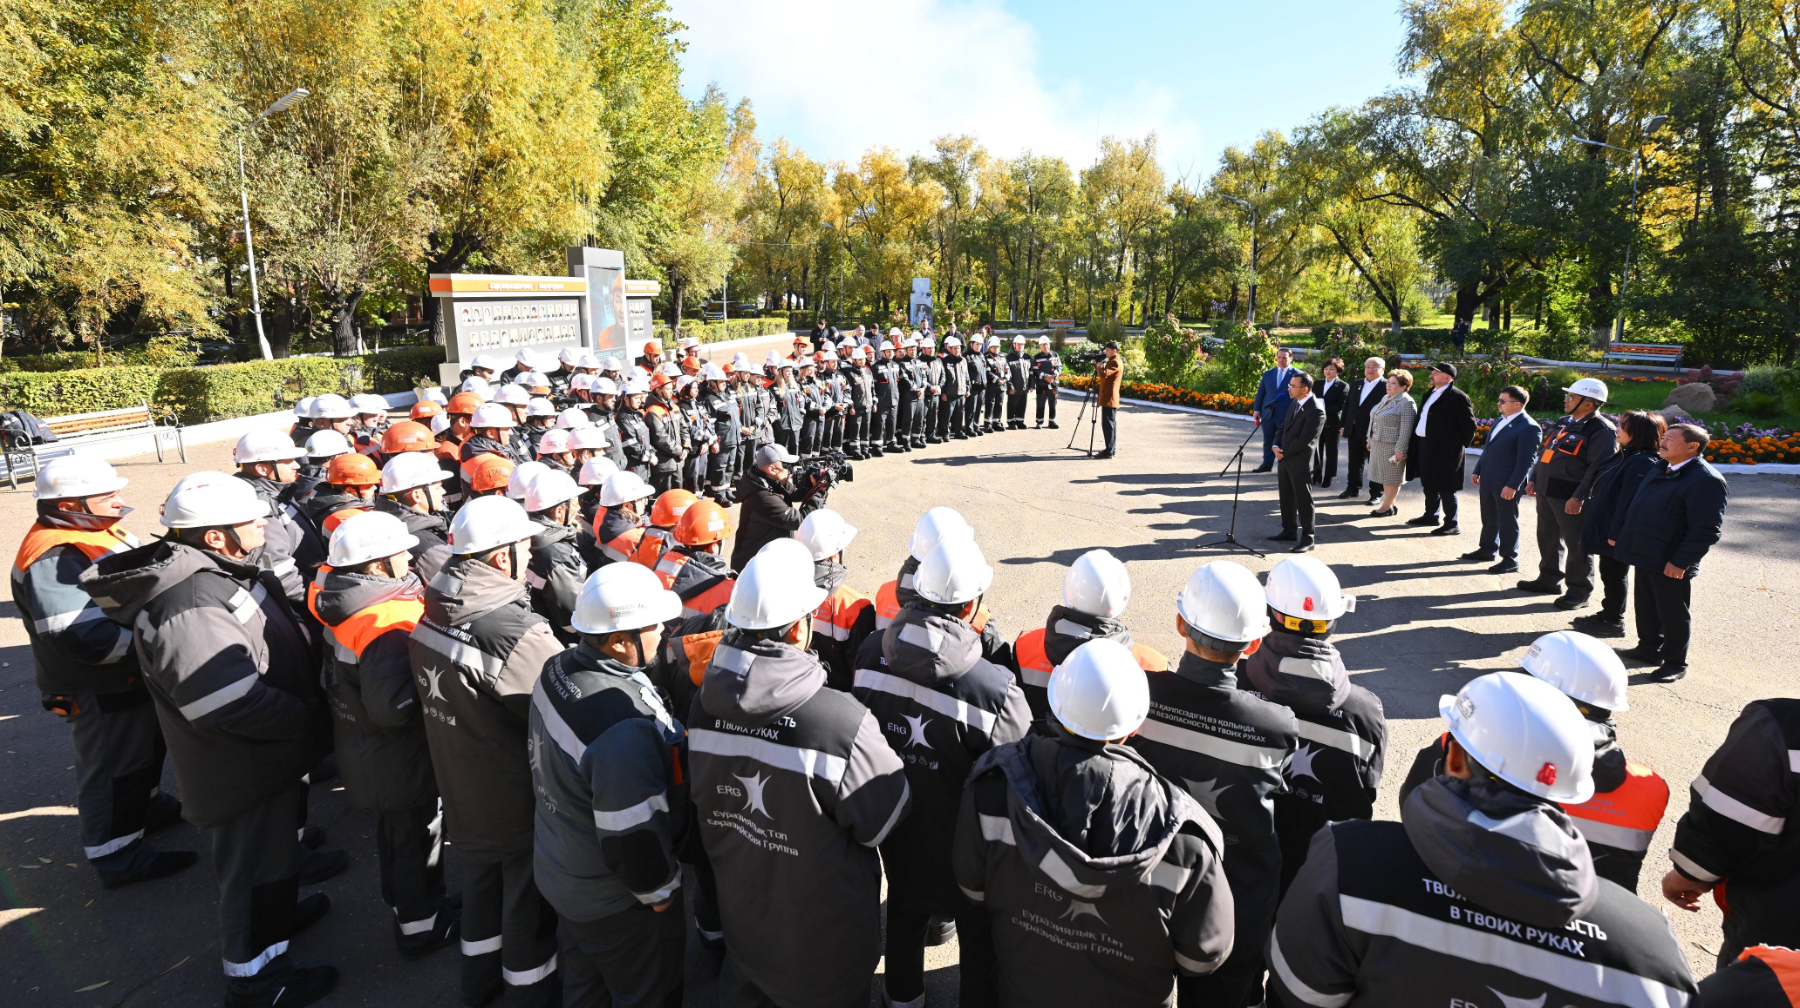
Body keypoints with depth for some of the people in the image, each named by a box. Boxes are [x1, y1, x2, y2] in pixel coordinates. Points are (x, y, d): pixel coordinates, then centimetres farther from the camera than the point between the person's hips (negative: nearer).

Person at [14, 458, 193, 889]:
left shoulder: (99, 532, 2)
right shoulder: (52, 560, -28)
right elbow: (83, 638, -34)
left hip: (134, 676, 10)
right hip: (100, 691, -10)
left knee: (148, 747, 27)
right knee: (113, 770, 5)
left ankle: (146, 806, 49)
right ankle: (117, 857, 20)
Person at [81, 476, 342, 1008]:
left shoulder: (205, 568, 2)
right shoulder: (190, 604, -31)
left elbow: (269, 646, 14)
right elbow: (231, 703, -33)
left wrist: (313, 673, 3)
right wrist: (310, 720, -23)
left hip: (268, 749, 10)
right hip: (246, 765, -10)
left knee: (273, 841, 29)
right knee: (255, 861, 8)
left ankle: (279, 910, 52)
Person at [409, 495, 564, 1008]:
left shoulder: (432, 616, -6)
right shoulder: (517, 633, -34)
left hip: (460, 788, 8)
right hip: (518, 802, -8)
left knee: (479, 882, 28)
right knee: (528, 902, 15)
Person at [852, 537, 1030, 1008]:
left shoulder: (872, 653, -18)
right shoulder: (996, 689, -34)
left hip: (895, 823, 5)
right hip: (964, 843, -5)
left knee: (904, 908, 31)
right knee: (979, 932, 22)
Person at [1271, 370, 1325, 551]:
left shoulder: (1316, 410, -20)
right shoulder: (1295, 402, 8)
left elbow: (1304, 440, -21)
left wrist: (1284, 452, -12)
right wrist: (1276, 445, 0)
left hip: (1300, 461, -9)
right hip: (1285, 458, 9)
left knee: (1303, 500, 0)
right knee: (1286, 497, 17)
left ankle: (1308, 539, 9)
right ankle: (1289, 531, 31)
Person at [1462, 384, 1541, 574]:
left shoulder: (1529, 427, -16)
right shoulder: (1501, 420, 12)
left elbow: (1526, 460, -18)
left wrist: (1512, 485, -21)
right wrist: (1478, 471, 18)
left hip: (1506, 484, -8)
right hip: (1488, 479, 8)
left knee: (1507, 521, 3)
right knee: (1488, 518, 18)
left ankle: (1510, 559, 13)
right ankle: (1487, 550, 32)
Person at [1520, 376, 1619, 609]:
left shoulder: (1602, 431, -14)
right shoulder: (1564, 422, 13)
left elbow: (1599, 469, -20)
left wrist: (1578, 497, -23)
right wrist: (1533, 479, 15)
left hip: (1569, 497, -9)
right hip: (1546, 491, 9)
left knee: (1576, 545, 1)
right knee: (1548, 538, 18)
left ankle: (1579, 592, 10)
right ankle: (1548, 579, 33)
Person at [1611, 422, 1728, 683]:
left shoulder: (1706, 480, -19)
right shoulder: (1661, 471, 9)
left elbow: (1707, 531, -22)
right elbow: (1638, 506, 20)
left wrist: (1680, 562, -22)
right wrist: (1621, 532, 15)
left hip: (1671, 564, -8)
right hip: (1647, 555, 8)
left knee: (1673, 614, 6)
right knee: (1645, 607, 20)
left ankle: (1675, 664, 20)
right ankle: (1649, 648, 36)